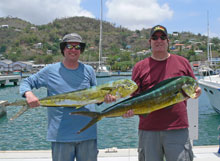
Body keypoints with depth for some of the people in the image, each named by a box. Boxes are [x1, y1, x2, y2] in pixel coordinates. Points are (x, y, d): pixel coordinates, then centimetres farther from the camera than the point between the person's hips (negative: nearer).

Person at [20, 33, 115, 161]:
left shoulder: (89, 70, 8)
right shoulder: (50, 70, 0)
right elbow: (26, 83, 5)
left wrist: (105, 97, -8)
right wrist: (29, 94, -17)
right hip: (60, 135, -2)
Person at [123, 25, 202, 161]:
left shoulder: (182, 62, 10)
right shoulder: (140, 66, 8)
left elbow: (195, 88, 16)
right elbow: (134, 96, 5)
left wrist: (196, 91, -7)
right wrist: (129, 109, -15)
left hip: (177, 129, 0)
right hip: (148, 130, 1)